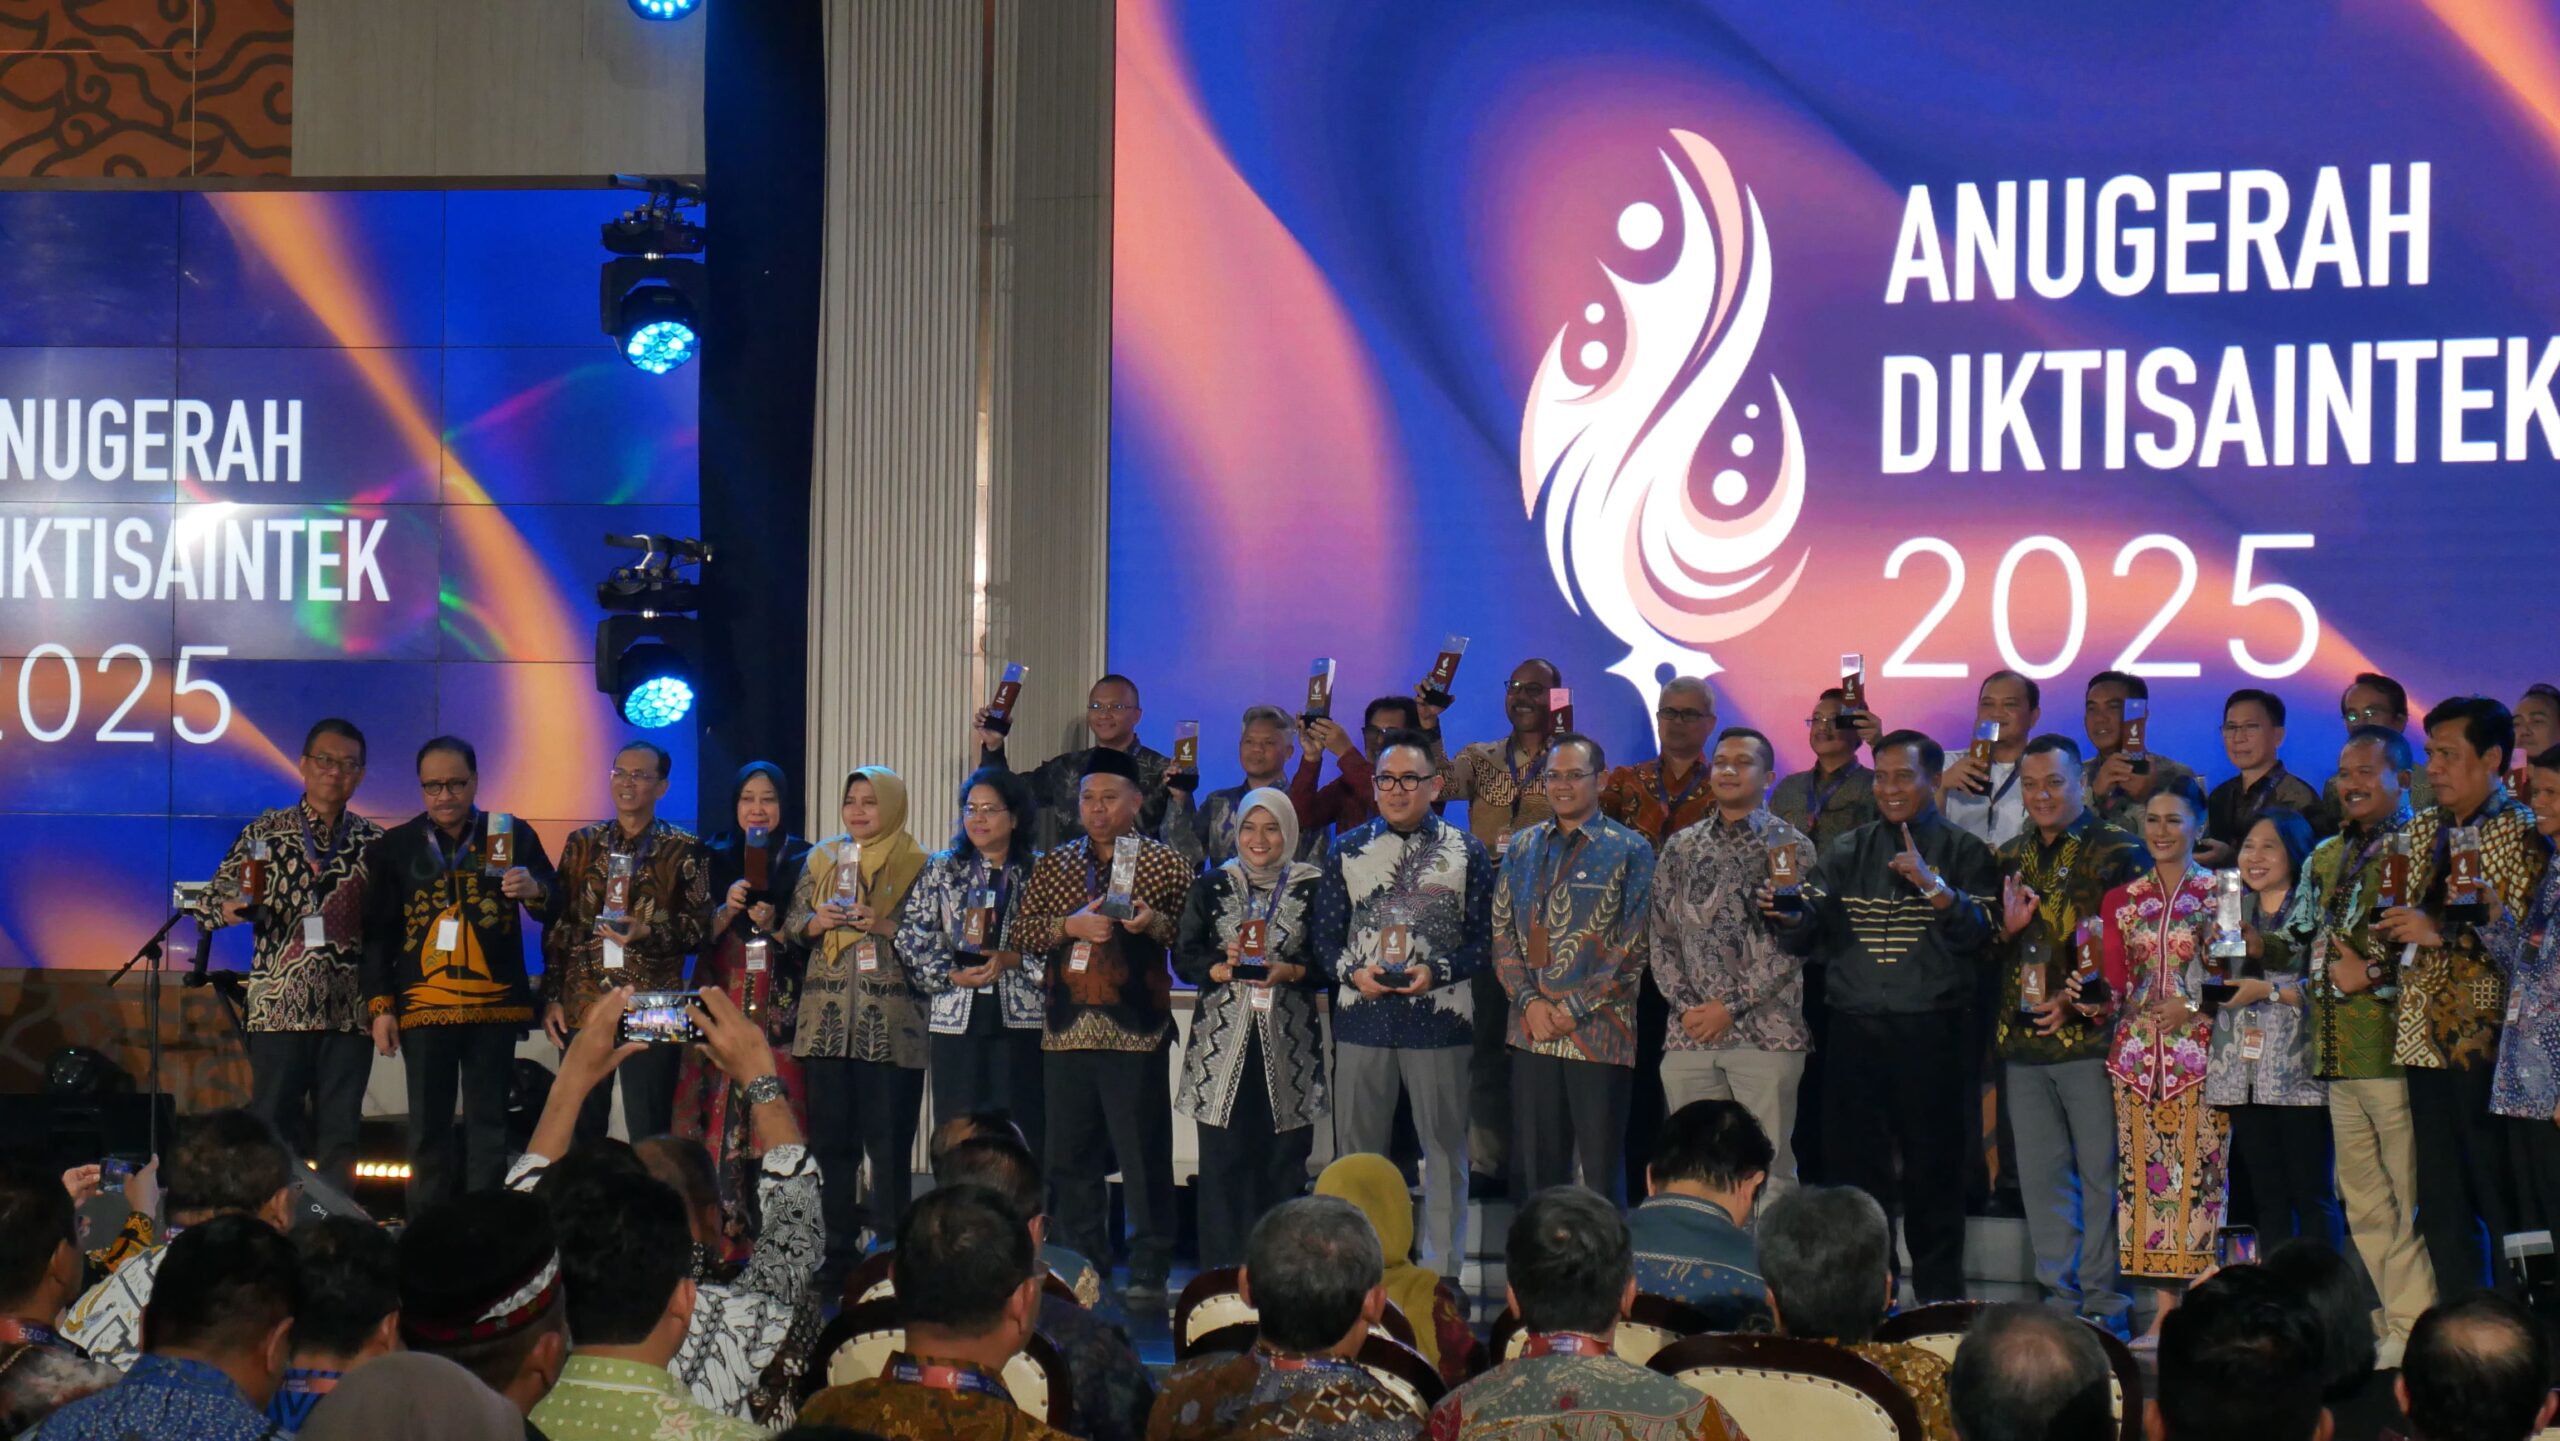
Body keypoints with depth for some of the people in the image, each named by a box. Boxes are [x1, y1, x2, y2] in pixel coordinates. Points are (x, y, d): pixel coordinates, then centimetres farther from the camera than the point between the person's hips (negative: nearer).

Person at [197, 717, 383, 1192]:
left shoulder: (373, 843, 10)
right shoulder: (265, 833, 5)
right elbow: (210, 903, 4)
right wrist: (231, 911, -18)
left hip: (349, 1011, 2)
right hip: (279, 1006, -2)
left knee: (340, 1135, 4)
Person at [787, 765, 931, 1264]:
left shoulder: (917, 865, 2)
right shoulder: (822, 858, 14)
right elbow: (792, 923, 14)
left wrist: (884, 927, -16)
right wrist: (817, 922, -6)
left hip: (890, 1021, -4)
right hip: (828, 1017, 4)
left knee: (888, 1137, -4)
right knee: (829, 1133, 5)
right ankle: (834, 1243, 12)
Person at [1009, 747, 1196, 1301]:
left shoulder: (1167, 862, 5)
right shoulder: (1054, 865, 15)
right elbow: (1021, 930, 7)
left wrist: (1154, 923, -18)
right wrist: (1069, 925, -9)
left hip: (1134, 1030, -4)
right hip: (1066, 1028, 4)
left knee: (1144, 1153, -4)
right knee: (1072, 1155, 8)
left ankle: (1149, 1271, 3)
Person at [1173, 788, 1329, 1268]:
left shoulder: (1310, 888, 6)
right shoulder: (1212, 887, 10)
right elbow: (1183, 958, 5)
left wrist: (1289, 971, -14)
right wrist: (1221, 970, -13)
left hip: (1288, 1043, -1)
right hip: (1223, 1042, 1)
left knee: (1284, 1161, -1)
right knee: (1222, 1160, -3)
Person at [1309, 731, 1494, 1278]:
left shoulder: (1466, 854, 3)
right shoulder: (1347, 851, 9)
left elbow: (1484, 940, 1)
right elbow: (1326, 936, 9)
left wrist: (1437, 973, -14)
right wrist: (1353, 972, -10)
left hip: (1440, 1020, -2)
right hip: (1362, 1018, 2)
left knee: (1446, 1150, 3)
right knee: (1357, 1150, 6)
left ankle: (1443, 1271, 12)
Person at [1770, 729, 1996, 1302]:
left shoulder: (1962, 852, 5)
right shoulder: (1849, 851, 15)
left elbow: (1978, 932, -8)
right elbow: (1810, 924, 4)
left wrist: (1931, 884, -20)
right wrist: (1789, 914, -18)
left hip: (1930, 1033, -3)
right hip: (1857, 1029, 3)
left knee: (1932, 1169, 1)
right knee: (1855, 1165, 6)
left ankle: (1939, 1298, 9)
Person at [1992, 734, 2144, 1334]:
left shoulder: (2116, 852, -1)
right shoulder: (2009, 858, 16)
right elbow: (1987, 949, 20)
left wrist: (2078, 1000, -14)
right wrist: (2005, 930, -2)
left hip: (2090, 1035, -5)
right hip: (2023, 1038, 5)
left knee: (2100, 1169, -2)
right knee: (2040, 1173, 8)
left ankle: (2104, 1301, 5)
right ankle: (2059, 1298, 15)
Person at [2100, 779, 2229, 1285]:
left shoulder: (2219, 893, 3)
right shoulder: (2122, 900, 14)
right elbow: (2115, 980, 9)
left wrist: (2194, 1004, -12)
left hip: (2200, 1051, -3)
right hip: (2137, 1052, 4)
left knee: (2198, 1171, -7)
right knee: (2142, 1171, 1)